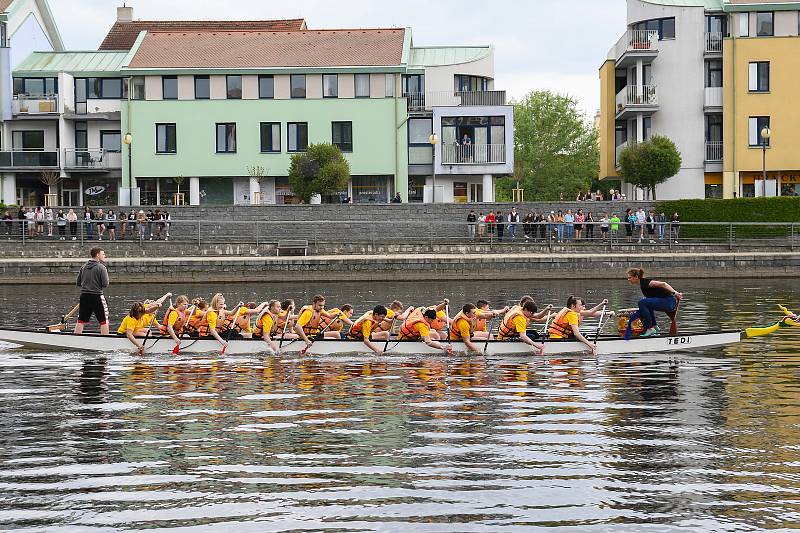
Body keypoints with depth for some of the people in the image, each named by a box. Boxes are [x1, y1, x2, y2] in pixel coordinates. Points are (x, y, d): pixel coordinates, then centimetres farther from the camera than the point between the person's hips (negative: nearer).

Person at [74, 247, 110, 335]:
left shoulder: (83, 267, 7)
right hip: (97, 296, -5)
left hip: (84, 296, 5)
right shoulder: (101, 267, -11)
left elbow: (78, 283, 10)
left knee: (81, 321, 11)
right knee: (104, 321, 3)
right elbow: (105, 284, -14)